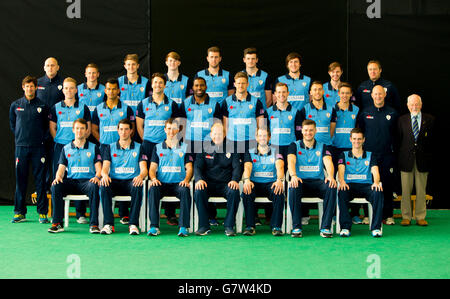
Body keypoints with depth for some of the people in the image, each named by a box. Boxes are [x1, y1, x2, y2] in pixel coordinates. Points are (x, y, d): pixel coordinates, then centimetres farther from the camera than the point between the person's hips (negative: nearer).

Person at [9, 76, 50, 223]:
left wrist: (41, 138, 2)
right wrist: (20, 137, 10)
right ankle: (19, 212, 11)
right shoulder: (15, 105, 7)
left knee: (40, 180, -1)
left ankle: (42, 213, 4)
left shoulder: (42, 105, 3)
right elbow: (12, 124, 18)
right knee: (20, 180, 4)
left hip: (38, 147, -1)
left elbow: (47, 126, 10)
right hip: (21, 146, 1)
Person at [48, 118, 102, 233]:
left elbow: (98, 168, 4)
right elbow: (61, 168, 11)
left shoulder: (93, 148, 11)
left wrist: (97, 176, -19)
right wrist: (58, 177, -13)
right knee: (55, 186, -28)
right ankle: (57, 223, -26)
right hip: (71, 180, 2)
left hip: (87, 181, -2)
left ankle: (94, 224, -34)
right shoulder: (66, 149, 17)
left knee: (94, 186, -37)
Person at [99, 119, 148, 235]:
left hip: (131, 181, -1)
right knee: (103, 186, -33)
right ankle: (108, 224, -31)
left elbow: (144, 169, 1)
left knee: (137, 187, -37)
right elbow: (105, 167, 5)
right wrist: (105, 174, -22)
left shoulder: (138, 148, 11)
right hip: (114, 181, 1)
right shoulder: (110, 147, 15)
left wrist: (140, 176, -25)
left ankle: (133, 224, -33)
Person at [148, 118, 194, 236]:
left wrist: (186, 179, -14)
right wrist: (153, 178, -12)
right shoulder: (158, 147, 17)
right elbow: (152, 167, 11)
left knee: (185, 190, -35)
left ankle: (183, 227, -34)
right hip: (162, 183, 1)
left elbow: (189, 167, 7)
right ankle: (154, 226, -33)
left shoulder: (184, 147, 14)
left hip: (178, 183, -1)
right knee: (153, 190, -32)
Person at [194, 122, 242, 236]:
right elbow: (197, 166, 6)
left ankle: (229, 226, -23)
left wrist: (234, 180, -18)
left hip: (225, 184, 0)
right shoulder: (204, 148, 12)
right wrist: (199, 179, -16)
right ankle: (204, 226, -23)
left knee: (234, 192, -33)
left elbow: (237, 167, 4)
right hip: (208, 183, 1)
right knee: (198, 191, -32)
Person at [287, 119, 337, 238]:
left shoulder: (322, 147, 13)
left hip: (318, 182, 1)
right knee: (293, 188, -36)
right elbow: (291, 161, -8)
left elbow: (328, 162, -4)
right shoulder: (295, 146, 10)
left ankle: (325, 227, -27)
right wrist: (293, 176, -30)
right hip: (301, 181, -1)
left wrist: (330, 176, -27)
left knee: (331, 187, -31)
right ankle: (296, 227, -28)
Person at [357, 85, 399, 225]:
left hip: (387, 155, 0)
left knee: (388, 185, 1)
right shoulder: (365, 113, 6)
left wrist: (394, 149, 5)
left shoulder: (392, 113, 6)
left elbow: (397, 134, 11)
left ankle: (388, 215, 9)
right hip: (369, 154, 0)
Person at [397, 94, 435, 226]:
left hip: (422, 160, 0)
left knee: (421, 190, 4)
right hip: (406, 160, 0)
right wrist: (399, 158, 0)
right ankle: (406, 217, 10)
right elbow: (399, 140, 6)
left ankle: (420, 217, 12)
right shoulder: (402, 120, 7)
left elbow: (432, 140, 5)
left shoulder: (429, 119, 5)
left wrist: (430, 158, -1)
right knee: (405, 190, 2)